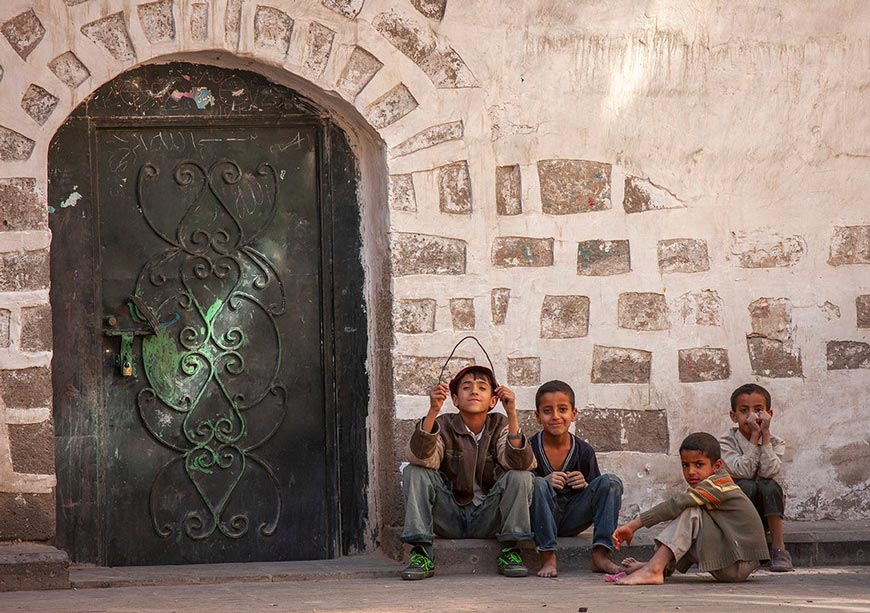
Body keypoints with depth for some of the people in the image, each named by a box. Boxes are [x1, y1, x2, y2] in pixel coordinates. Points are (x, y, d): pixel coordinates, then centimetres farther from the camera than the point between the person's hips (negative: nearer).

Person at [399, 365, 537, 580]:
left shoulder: (500, 426, -2)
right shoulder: (444, 425, -3)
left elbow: (520, 463, -22)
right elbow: (421, 459, -24)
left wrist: (512, 414, -34)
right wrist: (432, 412, -36)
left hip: (489, 518, 0)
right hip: (449, 517, 0)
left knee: (520, 476, -24)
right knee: (414, 473, -21)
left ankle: (510, 552, -15)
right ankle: (421, 553, -20)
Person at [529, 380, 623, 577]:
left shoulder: (584, 451, 2)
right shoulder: (529, 448, -7)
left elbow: (599, 494, 8)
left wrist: (585, 486, -16)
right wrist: (545, 482, -27)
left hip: (572, 521, 3)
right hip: (541, 521, -3)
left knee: (611, 482, -14)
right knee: (539, 484, -32)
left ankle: (600, 555, -23)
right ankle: (548, 558, -31)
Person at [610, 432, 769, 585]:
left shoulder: (718, 484, -13)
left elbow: (677, 504, -23)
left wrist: (633, 525, -26)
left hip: (738, 566, -10)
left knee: (691, 513, -18)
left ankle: (653, 570, -25)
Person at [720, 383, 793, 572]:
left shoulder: (775, 443, -1)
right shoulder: (726, 442, -7)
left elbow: (769, 472, -22)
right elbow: (743, 472, -23)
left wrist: (765, 434, -21)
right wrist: (755, 436, -23)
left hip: (764, 514, 2)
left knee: (769, 486, -30)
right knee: (746, 486, -32)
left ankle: (778, 548, -29)